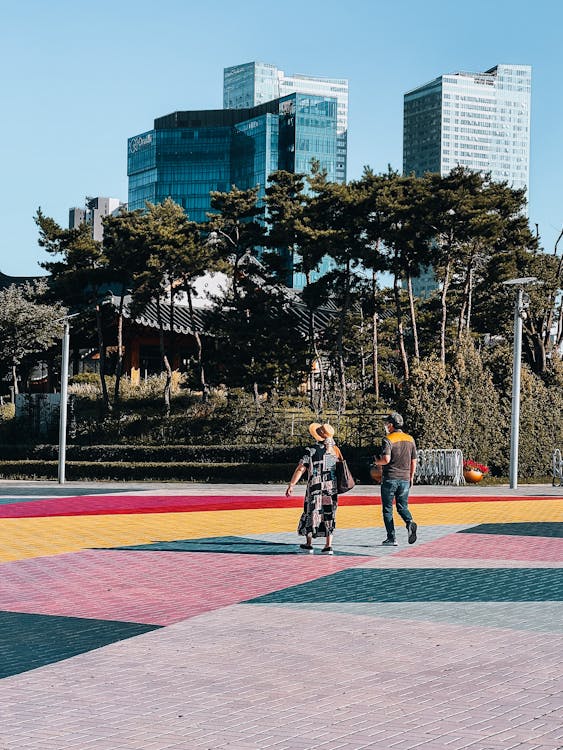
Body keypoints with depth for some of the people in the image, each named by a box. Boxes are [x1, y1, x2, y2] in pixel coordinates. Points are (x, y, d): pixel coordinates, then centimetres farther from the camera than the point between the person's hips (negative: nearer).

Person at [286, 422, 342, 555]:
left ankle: (308, 544, 19)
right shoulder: (335, 451, 1)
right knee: (329, 514, 9)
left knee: (311, 512, 10)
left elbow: (300, 469, -13)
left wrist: (291, 485, -9)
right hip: (332, 488, 3)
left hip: (315, 488, -3)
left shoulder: (312, 451, -12)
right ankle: (328, 545, 6)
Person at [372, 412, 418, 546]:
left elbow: (386, 459, -21)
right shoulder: (410, 439, 9)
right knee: (402, 507, 13)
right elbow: (413, 462, 12)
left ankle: (391, 538, 3)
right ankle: (410, 522, -17)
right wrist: (411, 478, 21)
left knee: (387, 509, 5)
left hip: (390, 478, -5)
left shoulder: (388, 440, -10)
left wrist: (377, 461, 0)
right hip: (405, 479, 5)